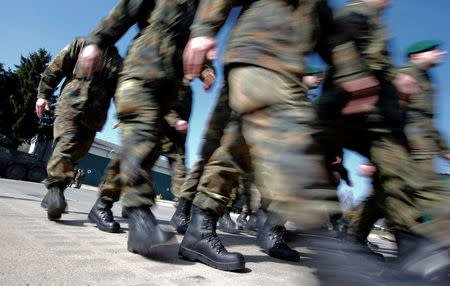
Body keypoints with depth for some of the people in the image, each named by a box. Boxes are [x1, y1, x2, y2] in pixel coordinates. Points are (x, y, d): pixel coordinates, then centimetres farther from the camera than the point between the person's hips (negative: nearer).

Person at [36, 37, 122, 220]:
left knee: (75, 156, 0)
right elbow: (55, 68, 12)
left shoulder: (118, 62, 21)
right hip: (69, 107, -2)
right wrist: (43, 95, 6)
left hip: (93, 117, 2)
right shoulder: (81, 45, 16)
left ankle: (51, 197, 9)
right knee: (66, 144, -24)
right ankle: (55, 187, -26)